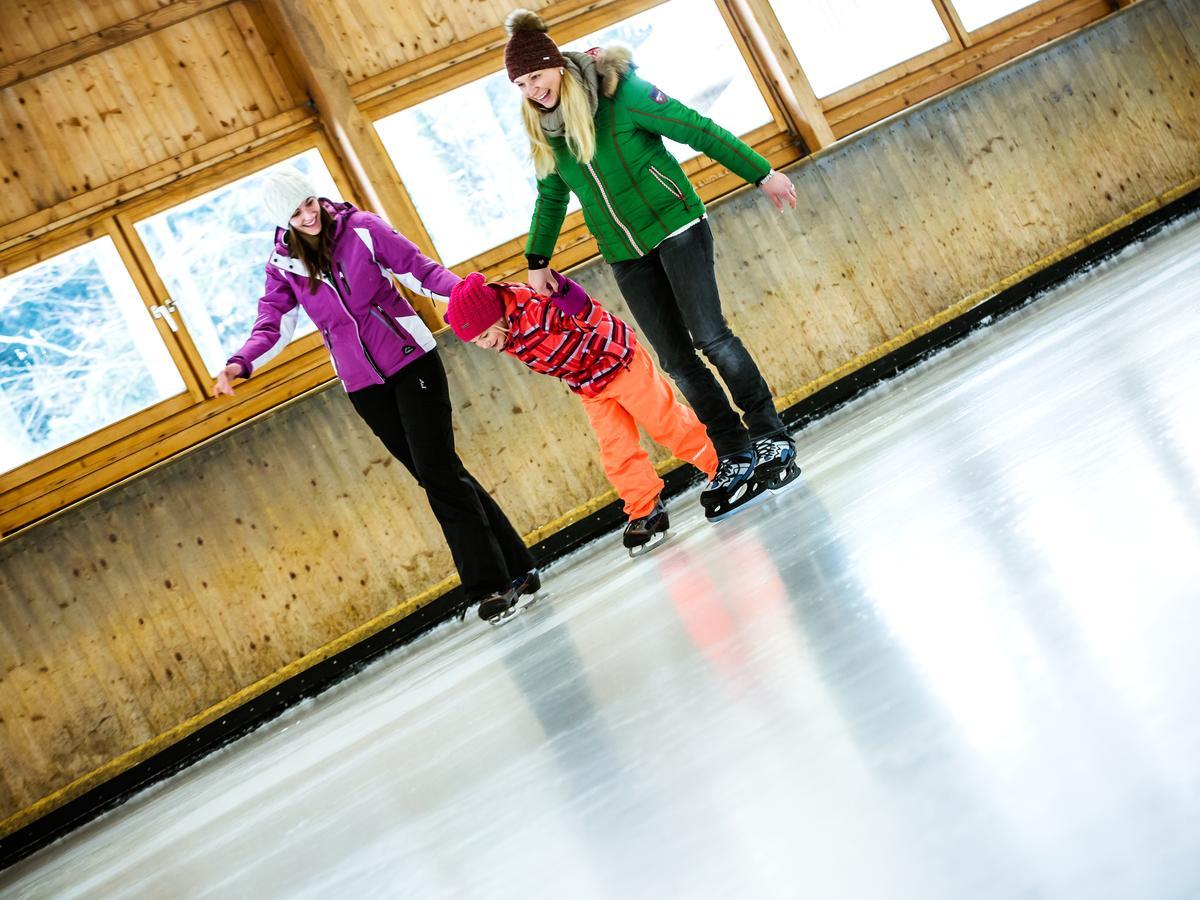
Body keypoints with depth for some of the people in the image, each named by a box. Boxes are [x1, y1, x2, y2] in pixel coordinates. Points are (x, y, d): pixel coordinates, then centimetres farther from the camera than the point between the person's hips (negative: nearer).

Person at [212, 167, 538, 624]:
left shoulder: (361, 228, -5)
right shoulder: (283, 265, 2)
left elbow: (420, 269, -6)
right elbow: (272, 326, -5)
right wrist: (240, 364, -24)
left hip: (411, 361, -3)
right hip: (363, 385, 4)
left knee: (437, 470, -13)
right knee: (436, 477, 6)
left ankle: (493, 584, -9)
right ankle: (516, 570, 14)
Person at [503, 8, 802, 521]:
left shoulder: (619, 92, -14)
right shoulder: (544, 131, 4)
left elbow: (698, 131, -11)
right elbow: (551, 198, 20)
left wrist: (761, 174, -8)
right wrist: (537, 261, 17)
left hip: (674, 226, -5)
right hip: (626, 255, 5)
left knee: (710, 336, -13)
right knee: (677, 360, 2)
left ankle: (771, 439, 0)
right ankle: (735, 456, 10)